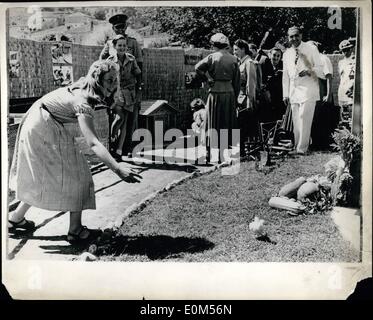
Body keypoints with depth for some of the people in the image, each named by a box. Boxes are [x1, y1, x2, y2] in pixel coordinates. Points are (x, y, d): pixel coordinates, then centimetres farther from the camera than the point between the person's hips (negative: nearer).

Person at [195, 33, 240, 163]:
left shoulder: (212, 57, -4)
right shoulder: (233, 59, 6)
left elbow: (197, 68, -14)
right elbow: (237, 81, 7)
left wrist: (208, 78, -3)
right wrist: (235, 97, 12)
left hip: (215, 92, -3)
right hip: (229, 93, 3)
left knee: (213, 124, 4)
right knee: (227, 124, 10)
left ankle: (211, 153, 5)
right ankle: (224, 153, 14)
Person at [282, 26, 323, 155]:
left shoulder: (311, 49, 0)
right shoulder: (287, 54, 14)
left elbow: (320, 68, -1)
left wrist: (308, 72, -21)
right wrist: (285, 94, 11)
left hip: (308, 90, -5)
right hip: (294, 92, 5)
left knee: (304, 118, -14)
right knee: (296, 120, 5)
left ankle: (302, 148, -12)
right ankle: (297, 146, 12)